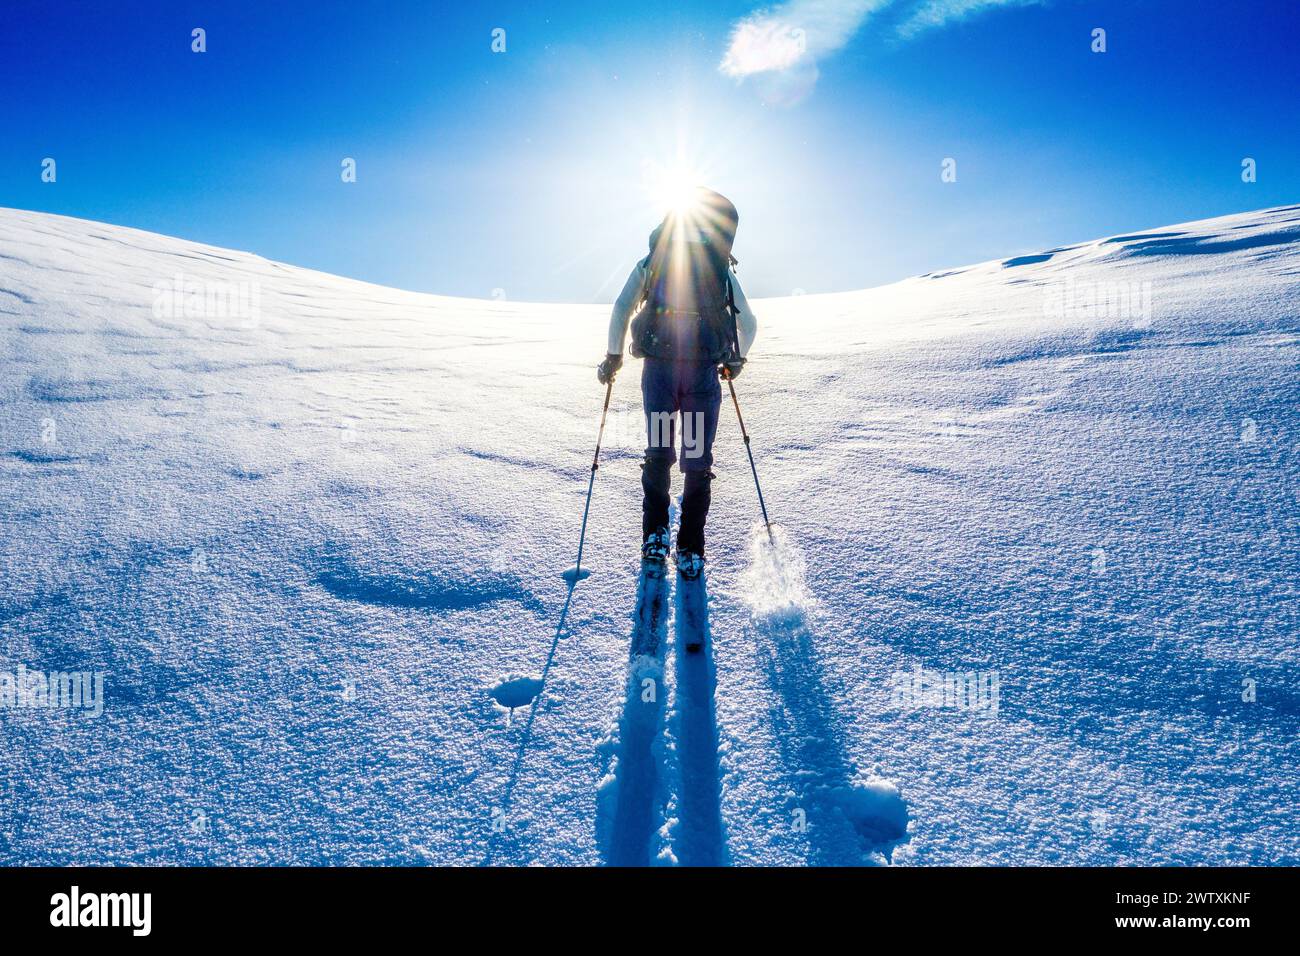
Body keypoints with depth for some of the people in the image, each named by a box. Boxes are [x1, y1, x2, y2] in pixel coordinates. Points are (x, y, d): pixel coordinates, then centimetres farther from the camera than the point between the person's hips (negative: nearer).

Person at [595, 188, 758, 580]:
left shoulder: (649, 263, 10)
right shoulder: (722, 270, 11)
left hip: (658, 367, 1)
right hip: (704, 371, 0)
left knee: (658, 452, 9)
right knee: (697, 460, 3)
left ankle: (655, 535, 6)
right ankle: (690, 551, 8)